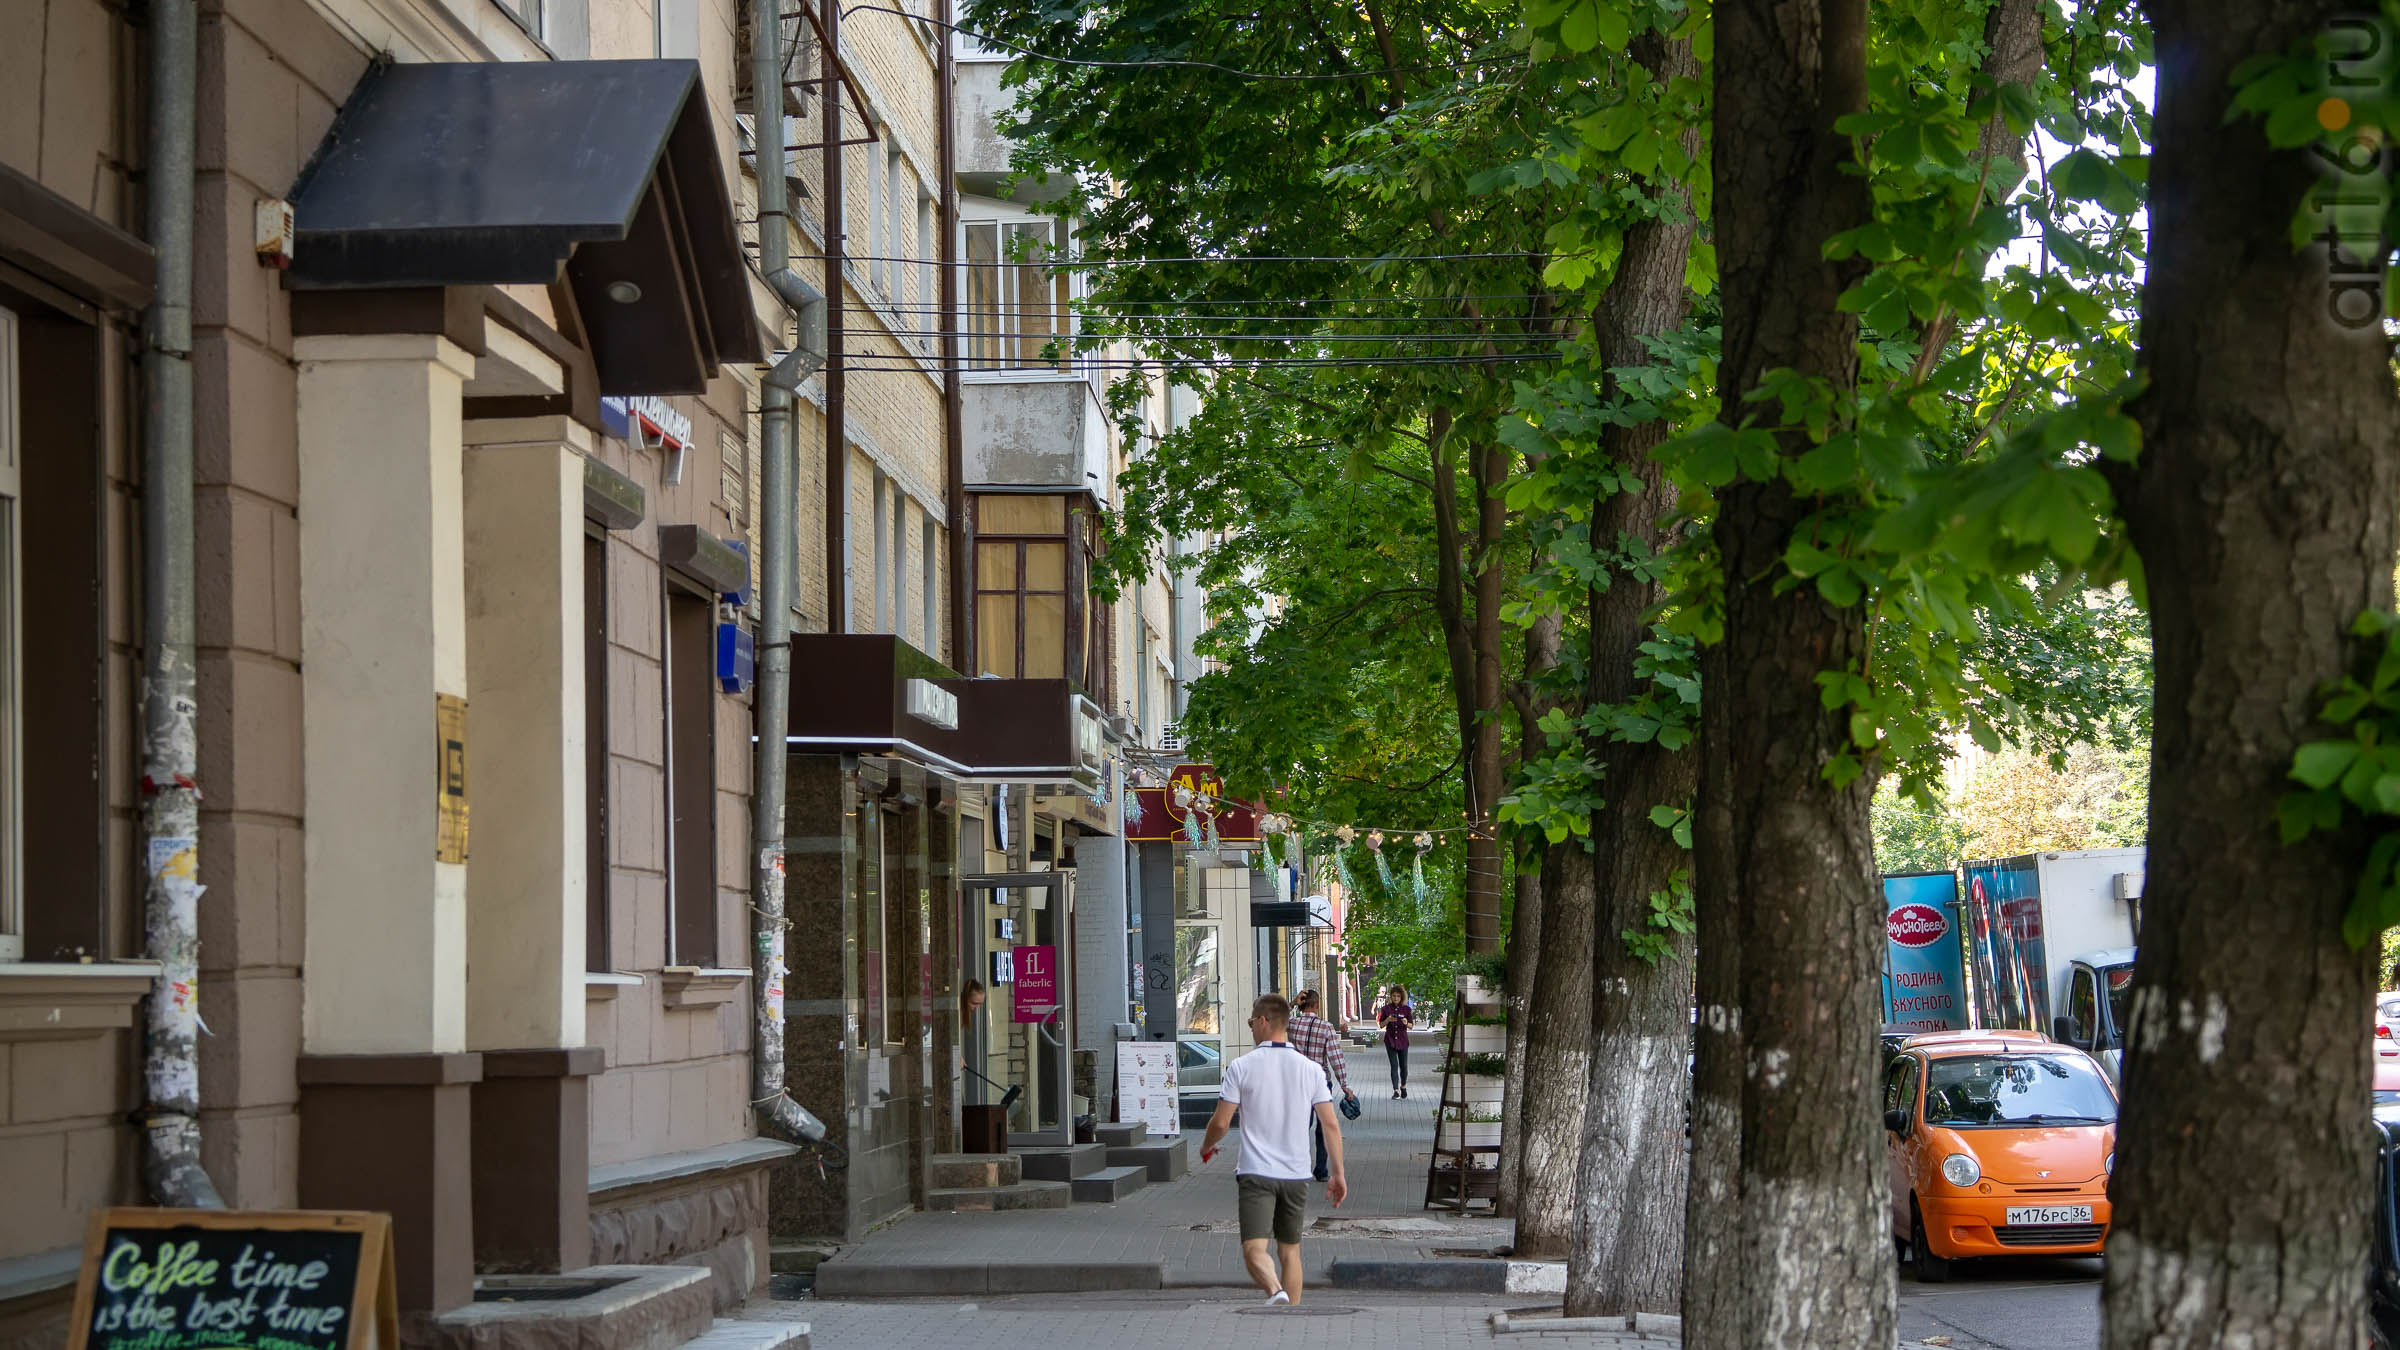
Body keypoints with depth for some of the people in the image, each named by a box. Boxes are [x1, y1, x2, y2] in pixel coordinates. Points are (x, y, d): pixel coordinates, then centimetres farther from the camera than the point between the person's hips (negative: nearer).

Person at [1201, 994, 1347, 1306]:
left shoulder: (1241, 1067, -5)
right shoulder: (1311, 1068, 3)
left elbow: (1221, 1122, -4)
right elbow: (1331, 1125, 1)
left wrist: (1206, 1147, 17)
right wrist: (1338, 1174, 8)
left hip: (1256, 1173, -4)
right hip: (1297, 1175, 4)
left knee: (1255, 1248, -10)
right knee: (1290, 1250, 13)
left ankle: (1275, 1291, -38)